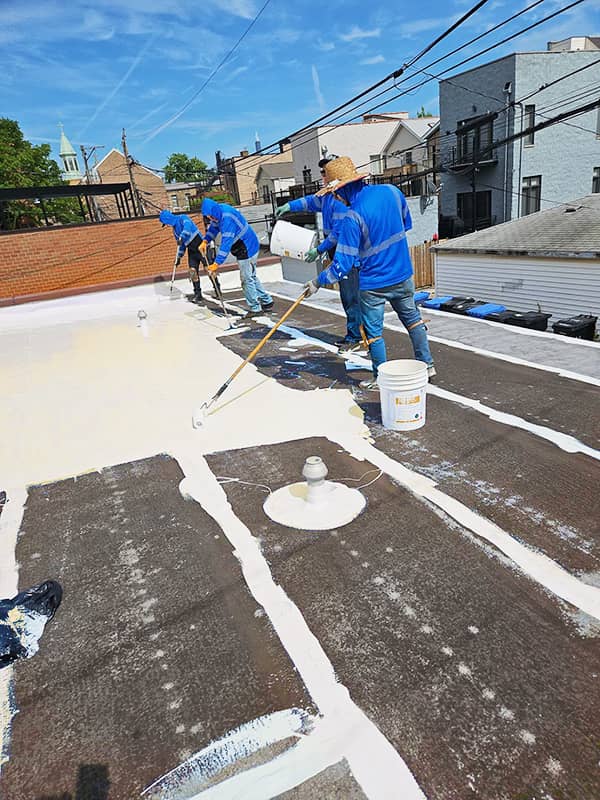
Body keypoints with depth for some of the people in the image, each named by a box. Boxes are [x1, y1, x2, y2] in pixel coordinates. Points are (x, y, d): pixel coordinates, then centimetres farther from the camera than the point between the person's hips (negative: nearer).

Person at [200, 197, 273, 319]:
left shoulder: (227, 217, -28)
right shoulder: (219, 211, 1)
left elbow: (226, 242, -33)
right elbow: (213, 227, 18)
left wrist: (217, 263, -34)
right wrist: (205, 241, 4)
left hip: (247, 249, -10)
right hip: (246, 248, 10)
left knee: (247, 279, -4)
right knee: (252, 276, 18)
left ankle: (255, 308, 5)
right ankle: (267, 301, 27)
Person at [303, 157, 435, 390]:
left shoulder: (353, 217, -23)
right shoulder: (391, 191, -5)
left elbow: (343, 264, -21)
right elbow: (407, 224, 12)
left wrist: (318, 281, -9)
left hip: (373, 284, -6)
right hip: (403, 274, 6)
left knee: (374, 332, 11)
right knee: (412, 318, 24)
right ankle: (426, 364, 33)